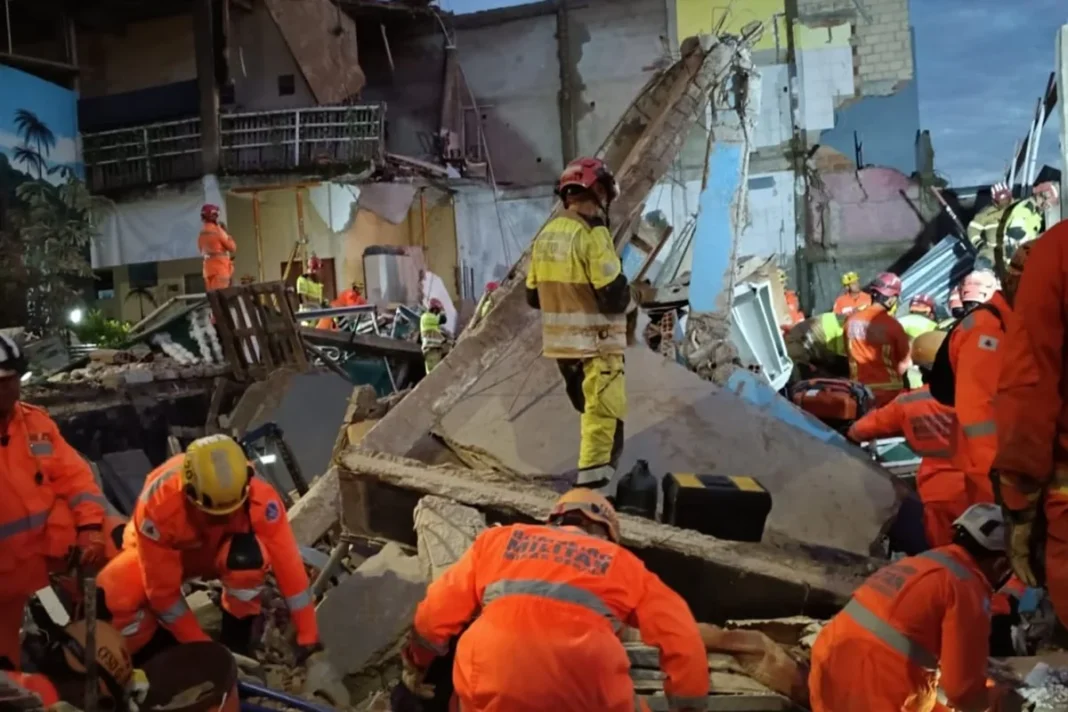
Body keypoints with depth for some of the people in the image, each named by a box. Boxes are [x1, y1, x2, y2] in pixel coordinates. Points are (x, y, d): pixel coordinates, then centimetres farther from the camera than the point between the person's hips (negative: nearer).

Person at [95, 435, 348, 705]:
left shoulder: (259, 497, -36)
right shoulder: (158, 503, -38)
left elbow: (290, 568, -31)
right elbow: (162, 589, -28)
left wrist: (310, 646, -30)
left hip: (222, 550, 0)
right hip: (164, 554, 0)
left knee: (248, 556, -37)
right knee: (110, 599, -29)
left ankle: (235, 647, -13)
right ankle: (166, 654, 1)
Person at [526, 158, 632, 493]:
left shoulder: (546, 234, 7)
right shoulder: (592, 233, -17)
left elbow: (534, 295, 13)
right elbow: (614, 296, -21)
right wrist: (629, 298, 1)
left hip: (560, 342, 8)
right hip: (595, 342, -8)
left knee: (591, 410, 22)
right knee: (604, 414, -3)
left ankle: (594, 475, 33)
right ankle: (593, 482, -4)